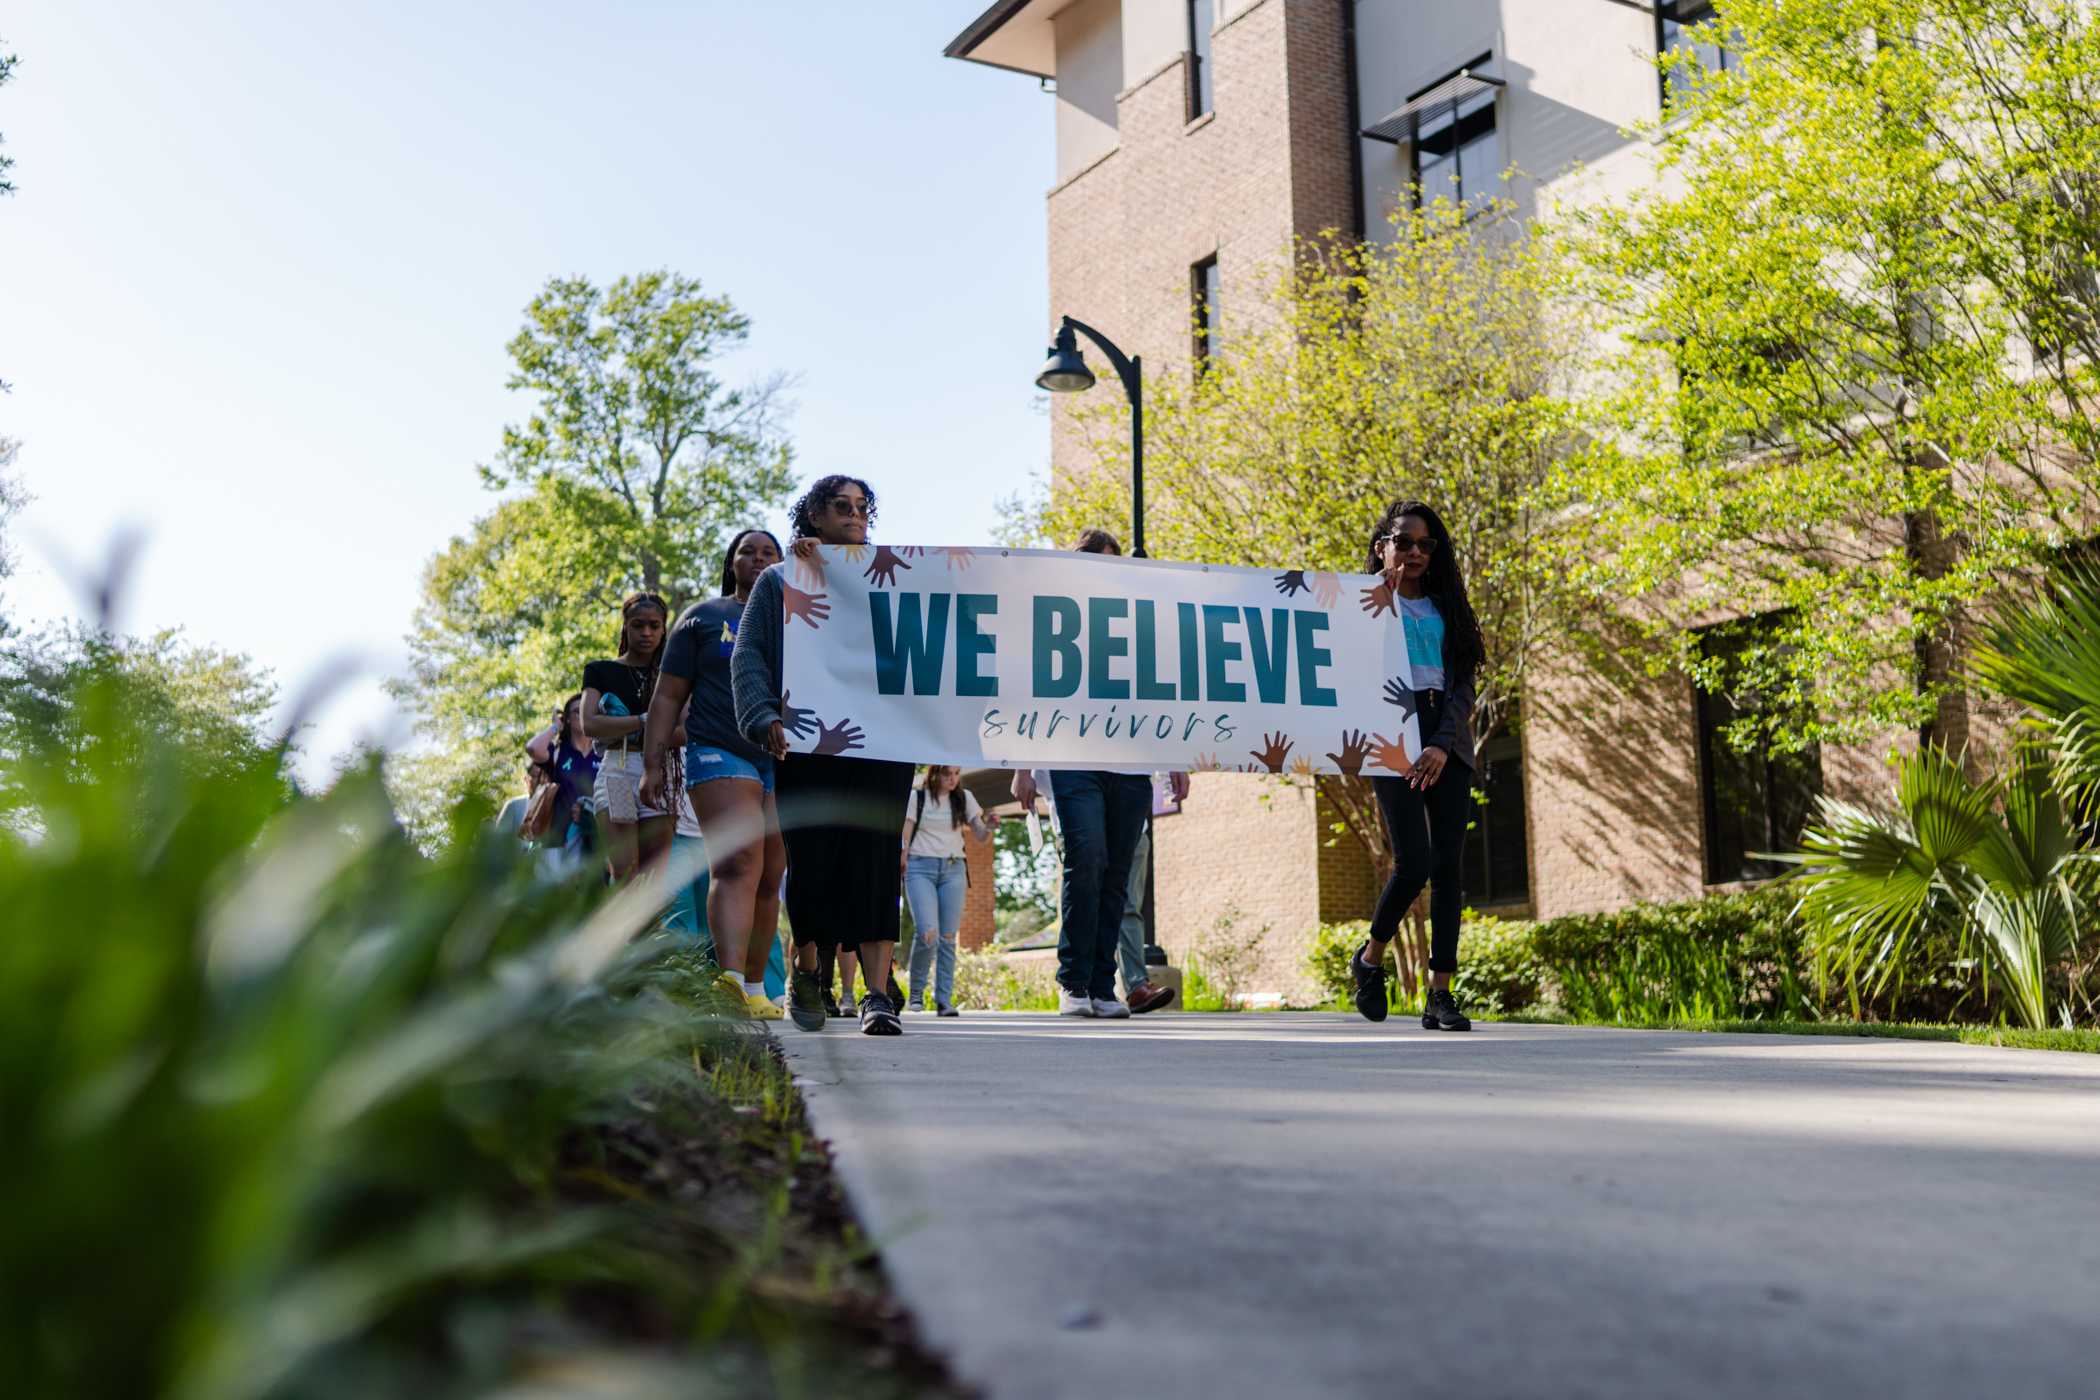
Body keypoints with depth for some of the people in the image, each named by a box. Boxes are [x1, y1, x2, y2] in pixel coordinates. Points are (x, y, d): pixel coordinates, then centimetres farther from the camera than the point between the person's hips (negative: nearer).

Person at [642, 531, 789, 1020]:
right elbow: (668, 697, 9)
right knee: (736, 865, -22)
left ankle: (754, 988, 13)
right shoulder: (701, 617, 12)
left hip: (787, 764, 3)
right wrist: (652, 765, 1)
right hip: (721, 755, -3)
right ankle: (730, 979, -34)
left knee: (769, 880, 5)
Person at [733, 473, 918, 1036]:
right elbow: (748, 656, 4)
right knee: (812, 860, -1)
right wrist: (766, 718, -12)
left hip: (877, 739, 1)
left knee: (874, 860, -9)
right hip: (807, 742, 0)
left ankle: (878, 994, -12)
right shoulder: (780, 580, 15)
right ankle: (806, 973, 23)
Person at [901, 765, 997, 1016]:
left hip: (953, 869, 3)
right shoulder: (917, 798, 1)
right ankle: (916, 992, 4)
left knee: (948, 937, -4)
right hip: (920, 867, -3)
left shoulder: (964, 798, 9)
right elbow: (904, 838, 2)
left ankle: (944, 1000, 1)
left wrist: (989, 826, -14)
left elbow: (981, 837, 7)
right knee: (928, 934, -16)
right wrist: (901, 870, -9)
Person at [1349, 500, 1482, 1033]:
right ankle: (1371, 956, 13)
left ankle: (1440, 994, 1)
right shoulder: (1367, 601, 8)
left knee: (1448, 865, -3)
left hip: (1448, 743, 4)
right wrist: (1384, 606, -22)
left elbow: (1463, 686, 7)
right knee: (1414, 862, -13)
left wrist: (1443, 745, -9)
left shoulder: (1446, 607, 17)